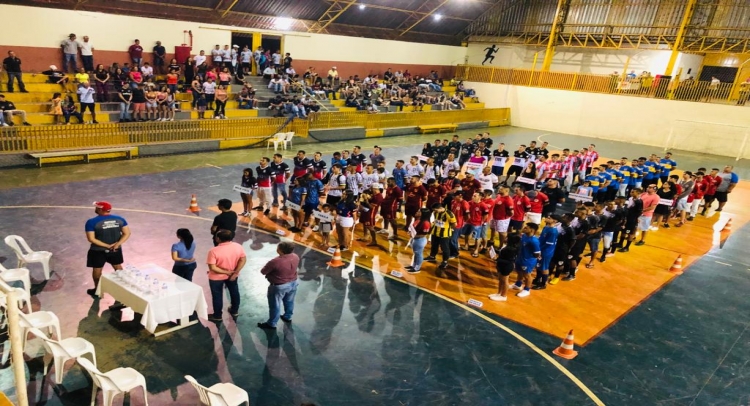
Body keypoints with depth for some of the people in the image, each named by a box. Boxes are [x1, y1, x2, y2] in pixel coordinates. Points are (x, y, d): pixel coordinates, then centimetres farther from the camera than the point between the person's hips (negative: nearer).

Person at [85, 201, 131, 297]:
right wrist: (117, 244, -14)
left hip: (98, 251, -3)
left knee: (97, 269, 17)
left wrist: (107, 246, -16)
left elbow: (91, 239, -19)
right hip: (115, 249, 3)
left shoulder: (92, 222, -17)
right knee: (118, 267, 22)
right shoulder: (119, 219, -7)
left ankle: (97, 290, 30)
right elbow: (127, 233, -8)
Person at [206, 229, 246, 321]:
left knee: (217, 295, 17)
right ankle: (235, 311, 43)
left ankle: (217, 316, 34)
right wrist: (235, 272, -10)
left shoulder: (214, 251, -29)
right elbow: (243, 260, -11)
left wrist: (226, 272, -18)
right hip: (232, 275, 4)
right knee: (234, 292, 25)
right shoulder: (238, 246, -17)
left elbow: (212, 268, -28)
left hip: (217, 277, -4)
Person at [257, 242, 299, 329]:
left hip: (279, 286, -6)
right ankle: (287, 317, 50)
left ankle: (271, 324, 33)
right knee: (289, 302, 28)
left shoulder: (275, 262, -33)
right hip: (293, 283, 6)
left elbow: (263, 272, -18)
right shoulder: (296, 257, -14)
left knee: (275, 305, 15)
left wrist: (270, 268, 1)